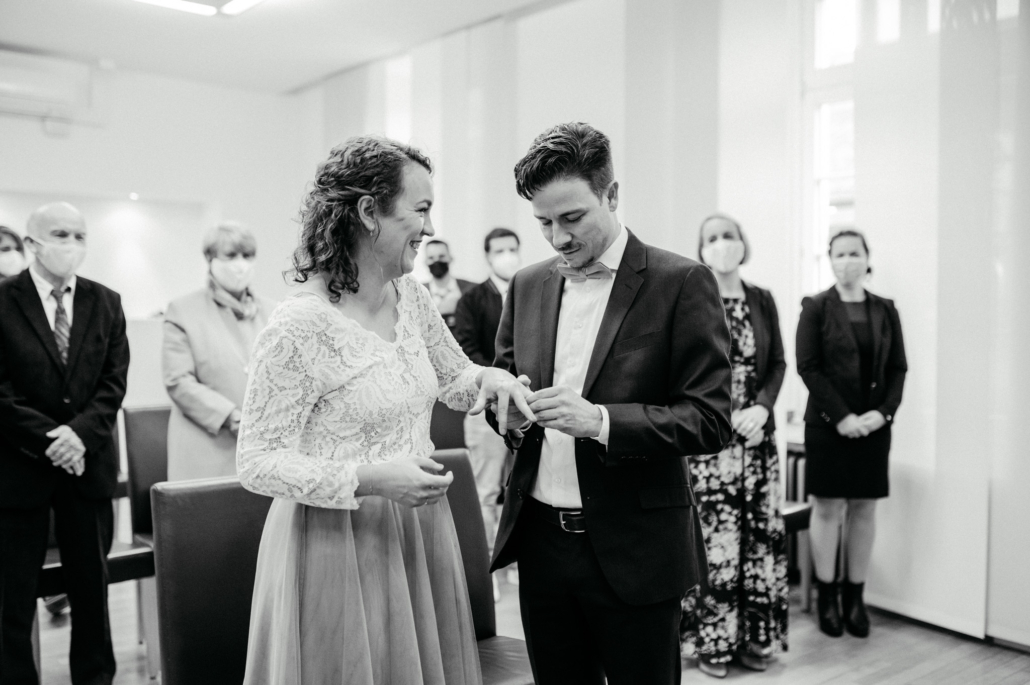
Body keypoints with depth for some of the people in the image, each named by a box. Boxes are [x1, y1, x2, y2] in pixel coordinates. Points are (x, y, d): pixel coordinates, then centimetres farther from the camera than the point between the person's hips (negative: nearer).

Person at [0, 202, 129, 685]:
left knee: (92, 585, 11)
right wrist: (48, 438, -16)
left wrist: (81, 433, -13)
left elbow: (114, 382, 1)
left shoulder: (106, 303, 6)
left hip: (88, 464, 3)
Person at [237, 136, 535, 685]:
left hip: (419, 535, 7)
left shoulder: (410, 296, 1)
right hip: (337, 546, -7)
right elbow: (257, 463, -17)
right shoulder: (299, 325, -21)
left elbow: (454, 380, 17)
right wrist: (367, 480, -27)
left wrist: (488, 377, -6)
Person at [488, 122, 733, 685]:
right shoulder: (527, 285, 7)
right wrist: (507, 410, -6)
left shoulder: (681, 283, -9)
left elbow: (710, 420, -12)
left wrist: (599, 420, -24)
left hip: (634, 549, -4)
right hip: (540, 539, 5)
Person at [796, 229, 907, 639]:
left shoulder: (885, 310, 9)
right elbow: (807, 367, -7)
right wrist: (841, 416, -15)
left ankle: (855, 597, 17)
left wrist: (882, 412, -9)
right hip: (827, 424, -3)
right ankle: (827, 598, 11)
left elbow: (898, 368, 7)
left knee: (864, 508, 7)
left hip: (873, 424, 3)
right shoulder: (816, 308, -1)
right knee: (828, 508, 1)